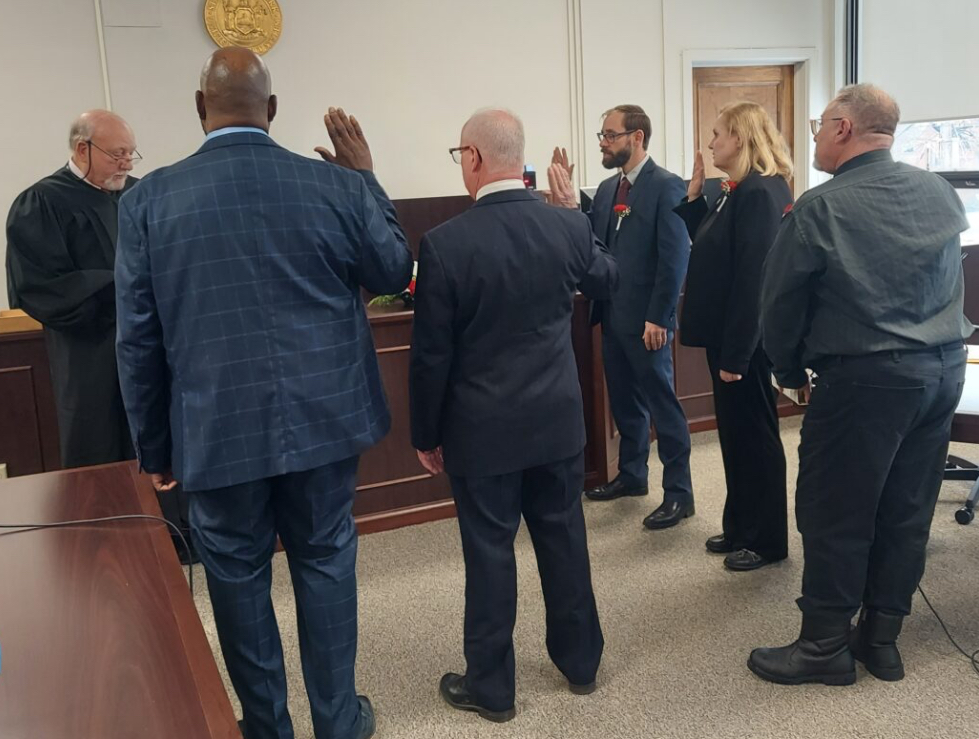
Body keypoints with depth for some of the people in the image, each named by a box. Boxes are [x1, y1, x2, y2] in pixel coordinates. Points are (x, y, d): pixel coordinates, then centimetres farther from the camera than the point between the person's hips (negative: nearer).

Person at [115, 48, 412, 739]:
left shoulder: (149, 199, -7)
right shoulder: (337, 184, -8)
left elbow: (138, 339, -3)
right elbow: (394, 272, 8)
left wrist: (155, 445, 8)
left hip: (217, 429, 0)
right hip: (323, 420, 1)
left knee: (238, 574, 15)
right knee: (325, 562, 15)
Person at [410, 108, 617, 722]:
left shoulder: (445, 244, -17)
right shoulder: (570, 226, -6)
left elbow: (431, 355, -12)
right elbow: (607, 281, 16)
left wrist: (426, 435, 1)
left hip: (484, 428, -4)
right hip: (558, 419, 4)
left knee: (489, 553, 9)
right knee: (564, 537, 18)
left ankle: (491, 687, 25)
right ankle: (580, 661, 35)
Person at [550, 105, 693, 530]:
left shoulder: (666, 186, -10)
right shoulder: (607, 188, 13)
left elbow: (675, 257, -15)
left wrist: (658, 318, -17)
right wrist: (567, 205, -6)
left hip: (647, 320, -7)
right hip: (613, 316, 7)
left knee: (661, 405, 0)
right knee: (624, 402, 17)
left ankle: (679, 493, 10)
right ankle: (632, 475, 33)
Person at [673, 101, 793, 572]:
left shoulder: (759, 193, -19)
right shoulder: (741, 191, 11)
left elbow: (753, 278, -23)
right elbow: (712, 249, 15)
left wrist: (735, 354, -23)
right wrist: (694, 197, 6)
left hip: (744, 342, -10)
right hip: (727, 335, 10)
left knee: (755, 436, 3)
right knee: (735, 434, 17)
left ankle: (768, 540, 18)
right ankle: (741, 528, 31)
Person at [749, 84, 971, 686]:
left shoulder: (819, 209, -12)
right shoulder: (940, 192, 7)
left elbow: (781, 304, -6)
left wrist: (791, 373, 9)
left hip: (867, 379, -7)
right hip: (945, 369, 7)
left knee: (835, 513, 4)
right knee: (907, 511, 13)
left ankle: (826, 647, 15)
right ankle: (881, 638, 25)